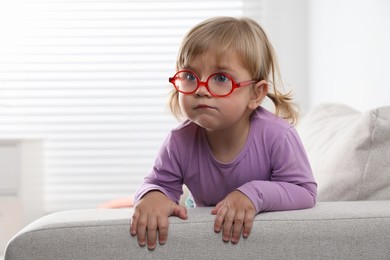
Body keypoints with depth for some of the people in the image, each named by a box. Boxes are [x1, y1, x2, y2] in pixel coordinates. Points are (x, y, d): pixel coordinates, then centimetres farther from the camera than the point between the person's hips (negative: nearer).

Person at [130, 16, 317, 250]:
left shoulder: (276, 136, -27)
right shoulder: (181, 142, -19)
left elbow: (305, 191, -23)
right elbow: (161, 184, -7)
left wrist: (254, 194, -40)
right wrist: (153, 196, -32)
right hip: (207, 227, 1)